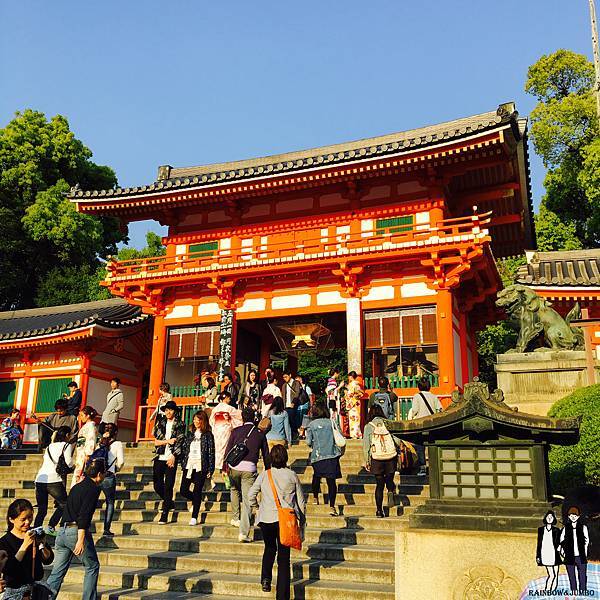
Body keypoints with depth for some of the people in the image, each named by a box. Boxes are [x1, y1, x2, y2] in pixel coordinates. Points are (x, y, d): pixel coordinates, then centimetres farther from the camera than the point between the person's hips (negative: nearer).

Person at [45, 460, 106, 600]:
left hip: (62, 532, 7)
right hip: (77, 532, -7)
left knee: (57, 572, 10)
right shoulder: (93, 489, -8)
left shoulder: (76, 487, 16)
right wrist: (81, 540, -22)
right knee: (92, 567, 11)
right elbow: (84, 515, -18)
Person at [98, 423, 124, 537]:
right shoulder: (117, 444, -1)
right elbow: (121, 461, -5)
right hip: (109, 477, -3)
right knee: (110, 503, 10)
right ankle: (106, 529, 4)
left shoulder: (99, 443, 7)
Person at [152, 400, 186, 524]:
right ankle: (168, 502, 34)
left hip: (171, 459, -4)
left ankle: (164, 515, -2)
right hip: (160, 458, 4)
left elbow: (179, 443, -5)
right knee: (157, 486, 7)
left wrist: (173, 456, -16)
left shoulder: (180, 425, 2)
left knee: (168, 486, -5)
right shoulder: (160, 423, 12)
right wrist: (168, 441, -9)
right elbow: (156, 441, 6)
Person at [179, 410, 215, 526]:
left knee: (197, 491, -3)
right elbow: (183, 449, 14)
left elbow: (211, 452, -2)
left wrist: (210, 470, -7)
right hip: (189, 465, 4)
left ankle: (194, 517, 5)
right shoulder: (189, 434, 12)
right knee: (183, 490, 2)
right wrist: (182, 464, 7)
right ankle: (195, 501, 31)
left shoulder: (208, 435, -1)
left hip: (200, 467, -4)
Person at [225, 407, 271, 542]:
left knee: (235, 490, 30)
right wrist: (268, 470, 22)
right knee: (247, 499, 0)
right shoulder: (260, 433, 9)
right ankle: (244, 532, -6)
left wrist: (226, 466, 15)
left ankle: (236, 518, 32)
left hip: (234, 466, 1)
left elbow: (228, 450, 5)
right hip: (250, 468, -1)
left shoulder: (236, 431, 7)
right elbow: (266, 455, 12)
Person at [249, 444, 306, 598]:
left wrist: (257, 507, 19)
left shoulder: (264, 475, 1)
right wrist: (302, 521, 17)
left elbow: (251, 495, 0)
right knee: (284, 556, 5)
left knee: (269, 548, 26)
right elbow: (301, 501, 6)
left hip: (267, 519, 1)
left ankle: (266, 578, 8)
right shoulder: (292, 475, 1)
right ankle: (282, 595, 4)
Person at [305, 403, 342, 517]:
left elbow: (309, 442, 0)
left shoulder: (311, 425, 2)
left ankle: (316, 498, 31)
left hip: (317, 456, 0)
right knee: (331, 480, -3)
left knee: (317, 475, 24)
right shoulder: (331, 422, 6)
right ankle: (332, 507, -10)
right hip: (332, 455, 0)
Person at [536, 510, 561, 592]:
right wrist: (538, 556, 7)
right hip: (545, 554, -1)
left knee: (555, 575, 2)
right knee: (551, 574, -7)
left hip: (554, 555, 1)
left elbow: (559, 543, 8)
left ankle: (553, 591, 12)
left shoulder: (556, 530, 5)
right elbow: (539, 543, 9)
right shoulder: (541, 529, 8)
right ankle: (546, 590, 1)